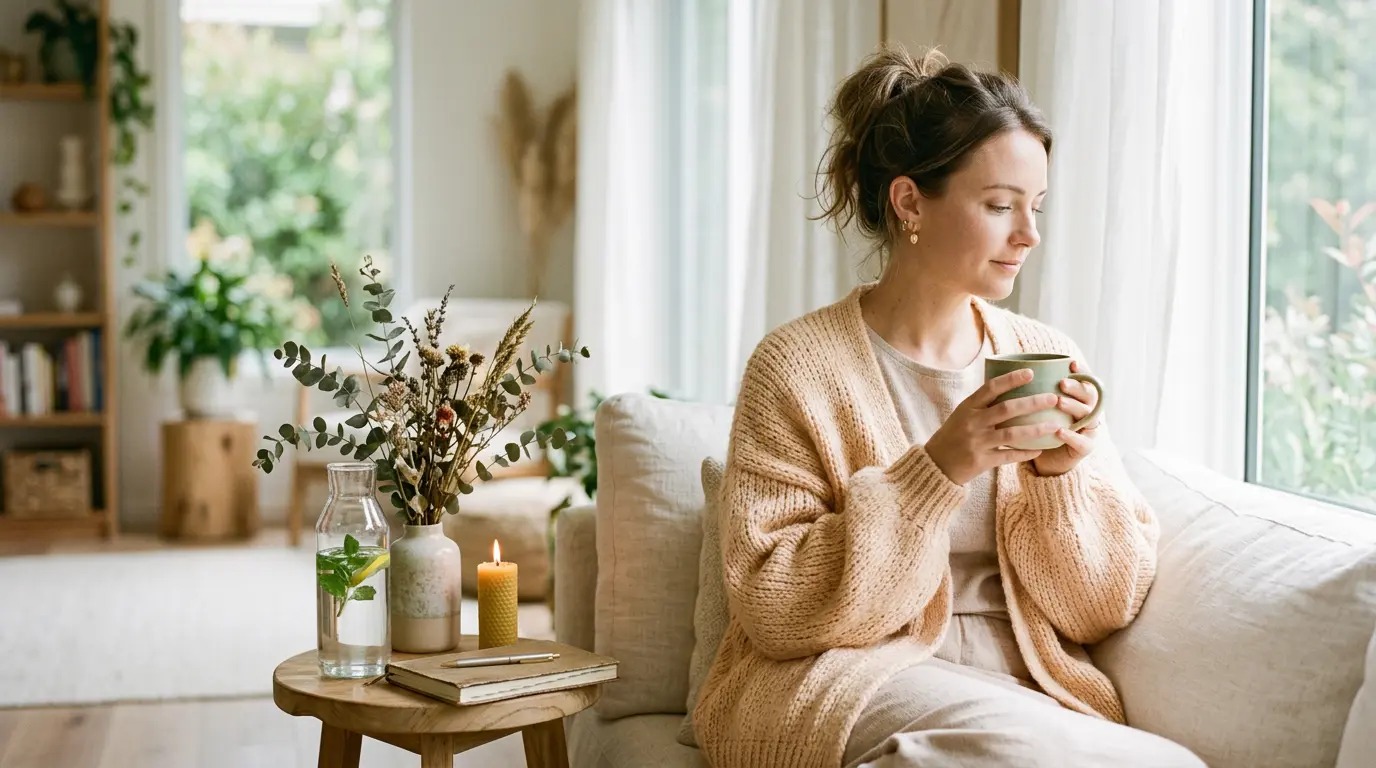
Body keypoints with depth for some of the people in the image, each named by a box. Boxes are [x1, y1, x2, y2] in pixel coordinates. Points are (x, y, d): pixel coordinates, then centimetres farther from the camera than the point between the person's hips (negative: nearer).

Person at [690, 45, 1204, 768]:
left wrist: (1063, 475, -11)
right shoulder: (799, 364, -4)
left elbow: (1102, 609, 8)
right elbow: (773, 609, -10)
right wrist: (937, 471, -19)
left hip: (1025, 684, 5)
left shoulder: (1047, 357, 8)